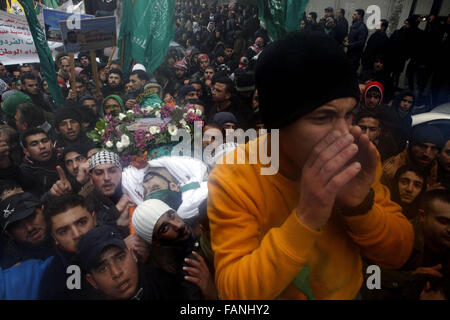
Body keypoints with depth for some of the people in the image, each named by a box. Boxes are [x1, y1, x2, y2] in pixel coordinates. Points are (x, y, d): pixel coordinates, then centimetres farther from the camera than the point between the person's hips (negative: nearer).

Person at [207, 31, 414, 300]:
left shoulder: (356, 159, -12)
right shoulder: (233, 179, -23)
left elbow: (399, 254, -6)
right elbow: (234, 291, -23)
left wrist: (361, 204, -25)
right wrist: (305, 219, -34)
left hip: (349, 294, 3)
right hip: (275, 294, -2)